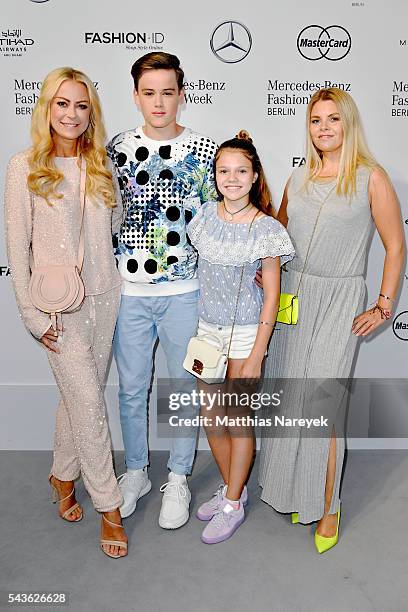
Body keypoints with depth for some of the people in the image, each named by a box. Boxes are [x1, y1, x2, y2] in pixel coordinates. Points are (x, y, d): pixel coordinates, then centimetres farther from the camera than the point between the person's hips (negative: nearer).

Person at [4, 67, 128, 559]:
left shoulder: (101, 166, 7)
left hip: (105, 296, 4)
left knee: (79, 395, 15)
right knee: (88, 401, -2)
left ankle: (63, 474, 38)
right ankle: (109, 506, 15)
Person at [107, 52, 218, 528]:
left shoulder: (205, 150, 0)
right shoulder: (117, 147, 5)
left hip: (185, 290, -1)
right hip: (128, 290, 2)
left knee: (185, 386, 10)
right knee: (131, 388, 13)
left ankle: (178, 479, 30)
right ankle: (135, 472, 36)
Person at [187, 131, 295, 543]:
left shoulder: (265, 229, -12)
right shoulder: (205, 216, 0)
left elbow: (271, 296, -10)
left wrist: (256, 357, -12)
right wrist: (195, 332, 9)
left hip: (245, 332, -4)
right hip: (206, 328, 5)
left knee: (238, 419, 7)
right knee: (211, 417, 12)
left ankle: (233, 505, 26)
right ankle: (231, 487, 36)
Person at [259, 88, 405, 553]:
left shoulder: (370, 178, -4)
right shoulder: (299, 178, 10)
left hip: (338, 300, -5)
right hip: (291, 295, 5)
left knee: (320, 403, -6)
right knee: (289, 397, 9)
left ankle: (327, 505, 14)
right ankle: (294, 490, 29)